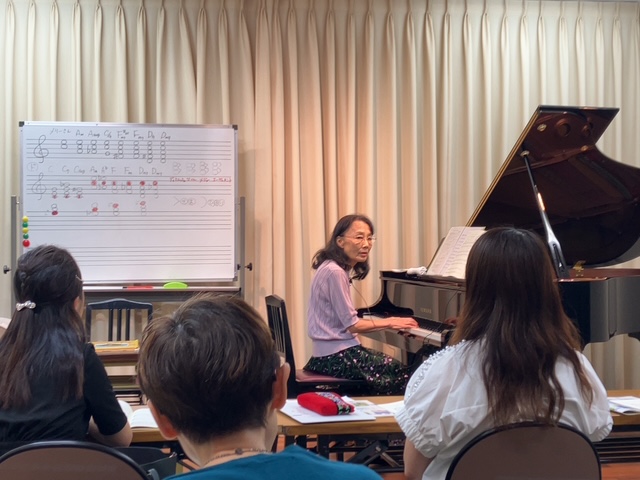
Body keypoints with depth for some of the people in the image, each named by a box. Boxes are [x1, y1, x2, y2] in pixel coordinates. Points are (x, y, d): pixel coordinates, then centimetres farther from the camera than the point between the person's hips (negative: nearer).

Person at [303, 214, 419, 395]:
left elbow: (345, 321, 10)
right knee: (403, 374, -4)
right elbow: (352, 325, -16)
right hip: (337, 356, -10)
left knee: (396, 366, 16)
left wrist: (388, 321, 6)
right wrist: (390, 322, -5)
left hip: (331, 352, 10)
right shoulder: (335, 272, -18)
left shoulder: (336, 269, 12)